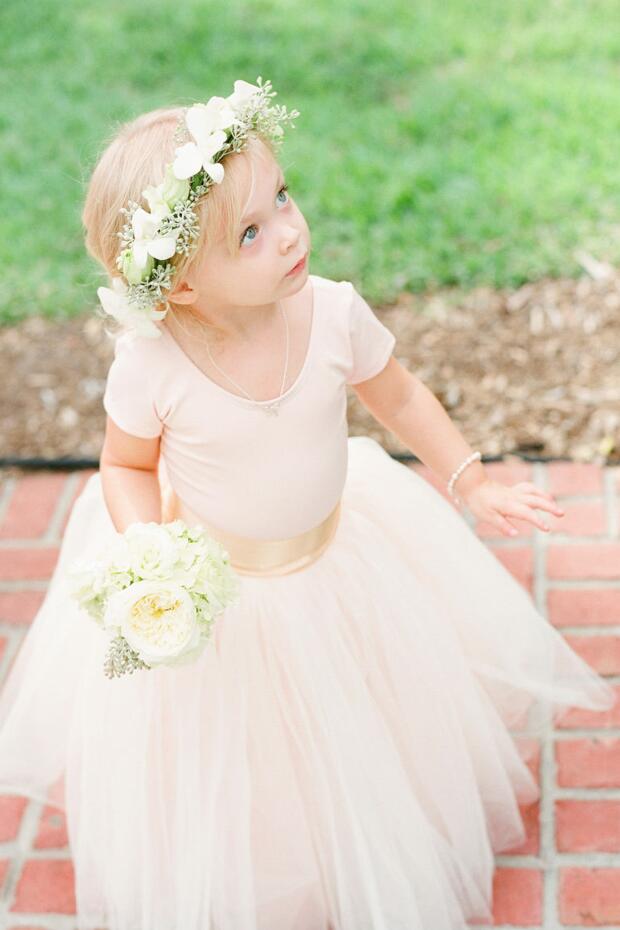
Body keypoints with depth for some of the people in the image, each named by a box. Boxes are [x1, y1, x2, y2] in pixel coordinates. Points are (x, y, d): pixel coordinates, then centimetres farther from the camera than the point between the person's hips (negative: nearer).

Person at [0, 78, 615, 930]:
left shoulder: (333, 311, -22)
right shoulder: (151, 364, -28)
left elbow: (398, 395, -2)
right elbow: (127, 467, -9)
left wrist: (472, 483, -6)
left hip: (336, 558, 3)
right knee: (218, 770, 14)